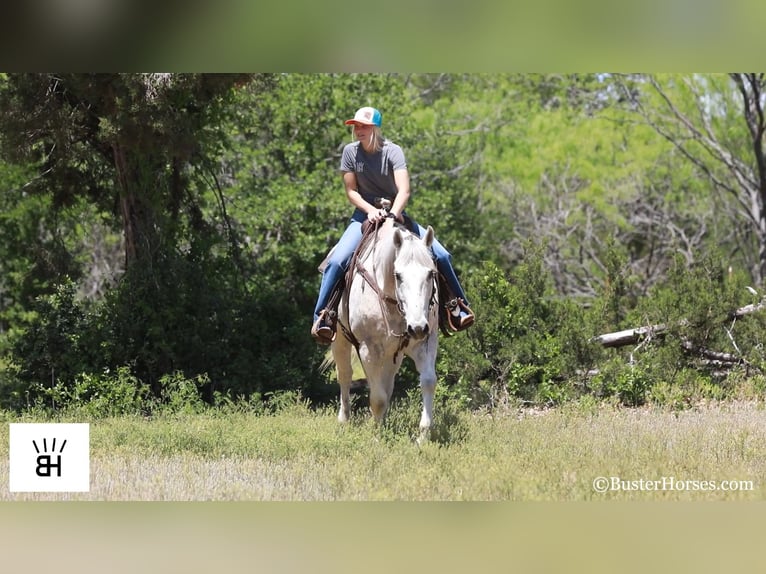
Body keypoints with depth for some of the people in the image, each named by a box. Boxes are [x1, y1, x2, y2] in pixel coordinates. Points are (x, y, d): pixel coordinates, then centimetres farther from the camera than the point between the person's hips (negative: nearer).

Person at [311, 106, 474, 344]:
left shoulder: (392, 152, -12)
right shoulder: (351, 151, -5)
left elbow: (404, 190, -24)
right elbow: (351, 191, -2)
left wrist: (393, 214, -41)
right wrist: (371, 210, -21)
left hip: (394, 214, 0)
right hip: (365, 215, 0)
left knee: (442, 255, -12)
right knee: (336, 261, -25)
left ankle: (459, 307, 6)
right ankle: (321, 316, -15)